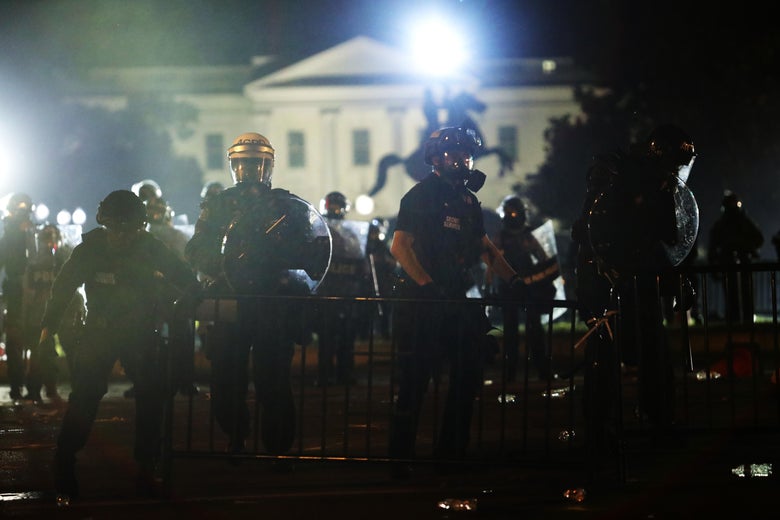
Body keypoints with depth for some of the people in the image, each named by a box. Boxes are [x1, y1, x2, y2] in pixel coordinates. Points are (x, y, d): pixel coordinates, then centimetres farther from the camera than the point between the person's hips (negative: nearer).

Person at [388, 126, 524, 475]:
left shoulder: (468, 200, 16)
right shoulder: (421, 195, -7)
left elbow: (485, 247, 20)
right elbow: (400, 246, -16)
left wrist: (513, 279, 8)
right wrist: (426, 284, -26)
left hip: (456, 301, 8)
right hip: (422, 302, -8)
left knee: (468, 374, 7)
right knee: (414, 381, -6)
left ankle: (451, 452, 17)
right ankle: (400, 457, 0)